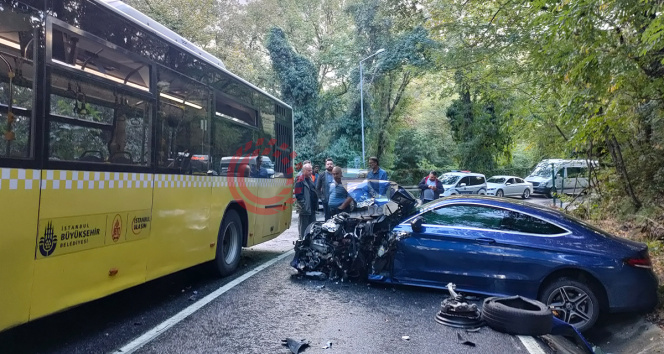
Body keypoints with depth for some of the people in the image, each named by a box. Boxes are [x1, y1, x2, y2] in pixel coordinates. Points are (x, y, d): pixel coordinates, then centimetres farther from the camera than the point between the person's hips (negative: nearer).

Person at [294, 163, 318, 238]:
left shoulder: (309, 179, 16)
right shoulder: (300, 180, -13)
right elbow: (299, 195, -19)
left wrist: (316, 205, 17)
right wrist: (303, 206, -20)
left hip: (312, 208, 9)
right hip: (305, 209, -9)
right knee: (304, 226, -1)